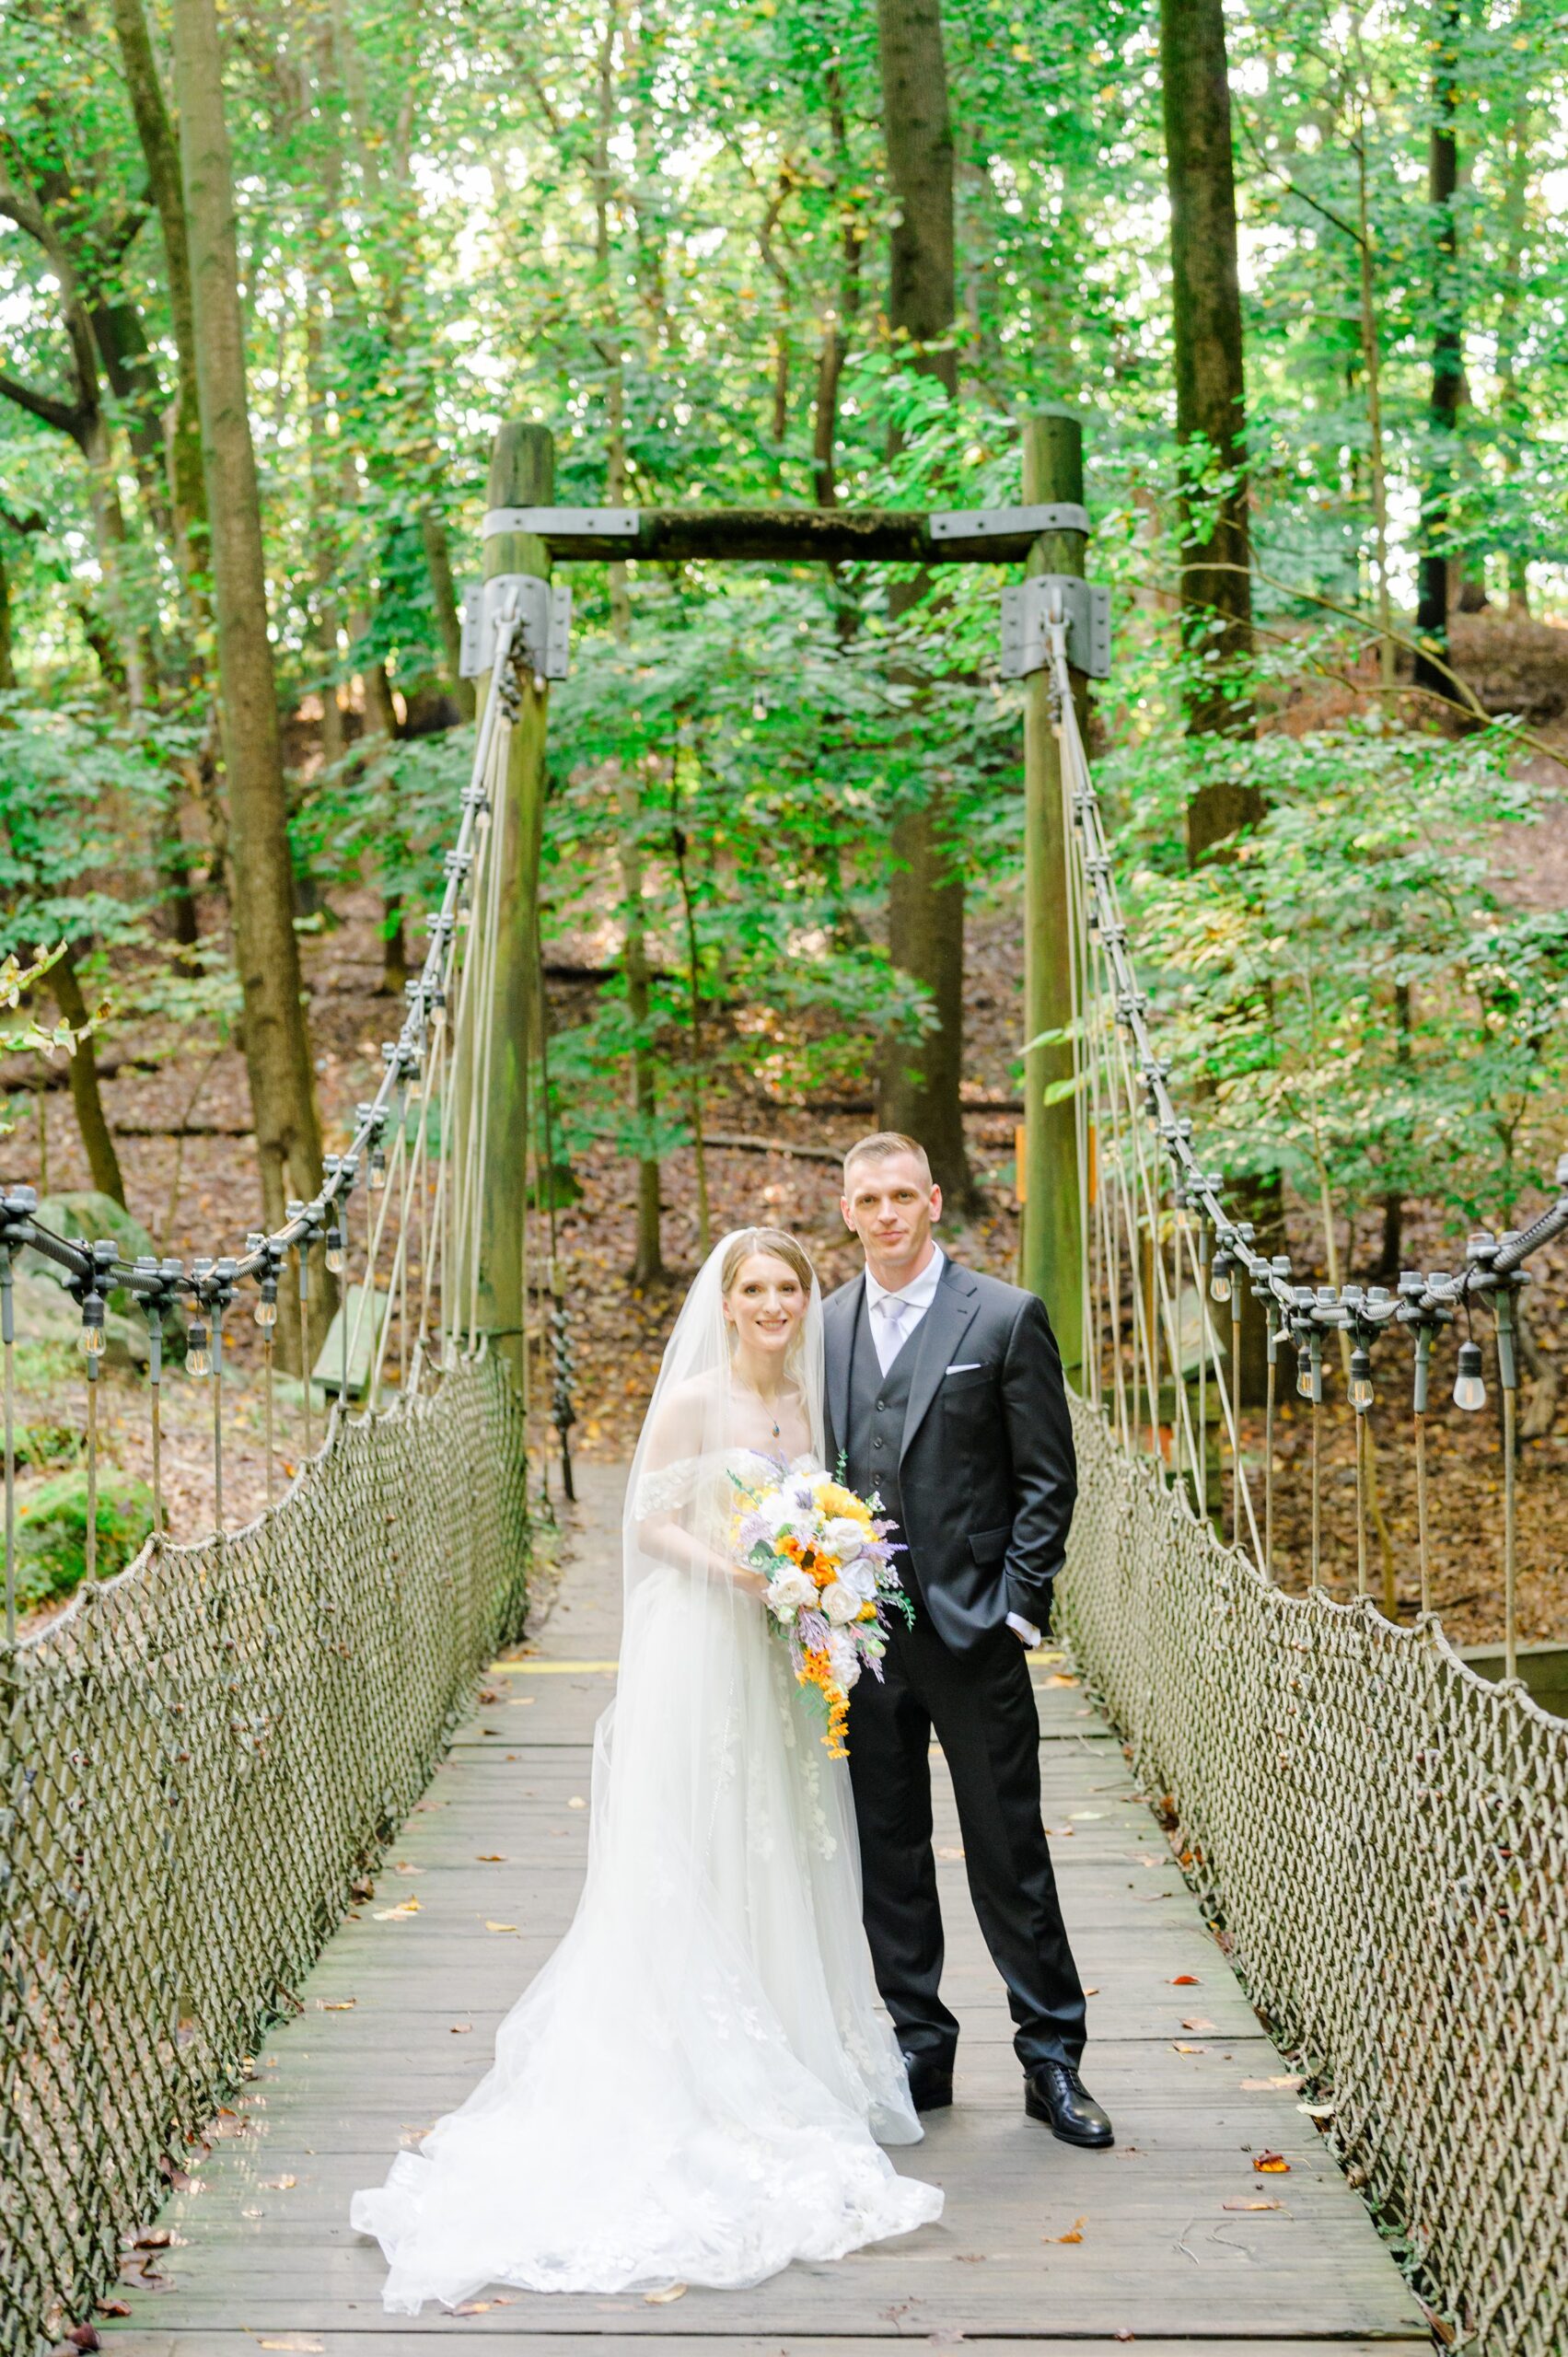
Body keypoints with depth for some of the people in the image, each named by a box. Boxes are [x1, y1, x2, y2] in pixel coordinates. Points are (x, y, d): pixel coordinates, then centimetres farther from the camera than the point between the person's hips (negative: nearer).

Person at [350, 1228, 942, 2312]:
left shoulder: (804, 1402, 11)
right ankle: (692, 2077, 4)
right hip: (699, 1650, -6)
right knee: (696, 1867, -3)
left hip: (784, 1658, 6)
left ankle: (792, 2064, 21)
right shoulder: (692, 1400, -8)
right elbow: (650, 1523, -9)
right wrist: (728, 1565, -23)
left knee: (782, 1865, 11)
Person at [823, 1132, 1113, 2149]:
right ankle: (919, 2052, 21)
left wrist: (1017, 1608, -9)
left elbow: (1048, 1478, -3)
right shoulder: (825, 1325, 9)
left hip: (971, 1629, -4)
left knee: (1010, 1853, 2)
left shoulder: (1005, 1317, -3)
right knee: (888, 1856, 10)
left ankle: (1052, 2057, 13)